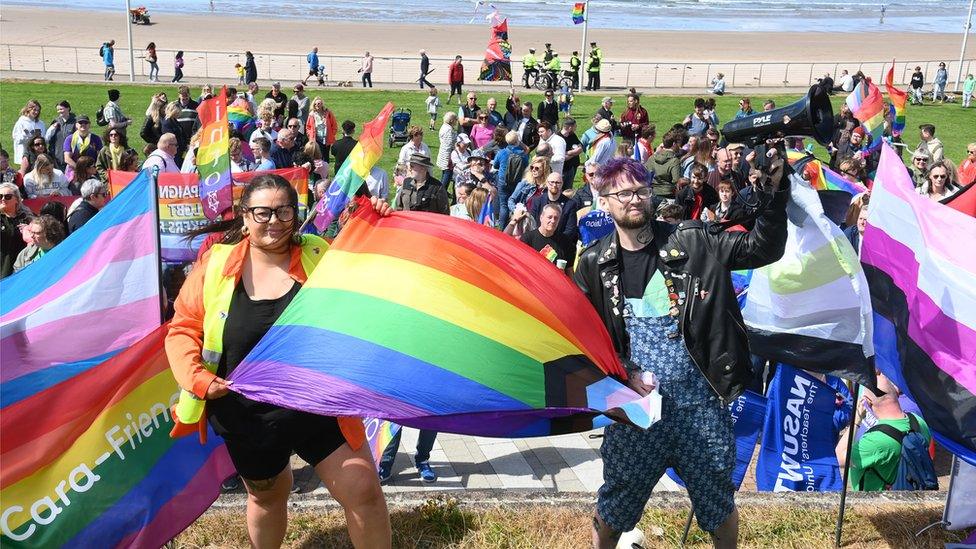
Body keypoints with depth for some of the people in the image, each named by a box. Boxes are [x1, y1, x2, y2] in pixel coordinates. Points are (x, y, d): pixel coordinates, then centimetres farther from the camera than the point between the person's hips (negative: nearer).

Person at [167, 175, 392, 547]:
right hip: (248, 418, 1)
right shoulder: (214, 264, -5)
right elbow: (183, 327, 0)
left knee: (363, 492, -5)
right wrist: (196, 377, -14)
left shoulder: (320, 256, -4)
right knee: (267, 496, 24)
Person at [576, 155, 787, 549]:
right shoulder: (593, 265, 1)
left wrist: (776, 192, -19)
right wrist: (621, 373, -8)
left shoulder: (691, 243, -2)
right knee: (615, 502, 12)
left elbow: (762, 249, -5)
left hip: (700, 401, 0)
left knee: (718, 501, 14)